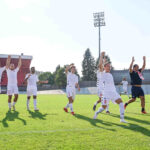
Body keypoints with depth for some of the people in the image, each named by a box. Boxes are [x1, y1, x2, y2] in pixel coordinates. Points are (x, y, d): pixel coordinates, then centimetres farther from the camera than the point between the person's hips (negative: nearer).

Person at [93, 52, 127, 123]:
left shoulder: (110, 75, 20)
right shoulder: (103, 73, -1)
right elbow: (100, 65, -11)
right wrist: (101, 56, -11)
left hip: (114, 92, 5)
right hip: (106, 93, -5)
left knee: (121, 102, -14)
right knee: (103, 107, -3)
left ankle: (122, 119, -13)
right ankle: (96, 113, 29)